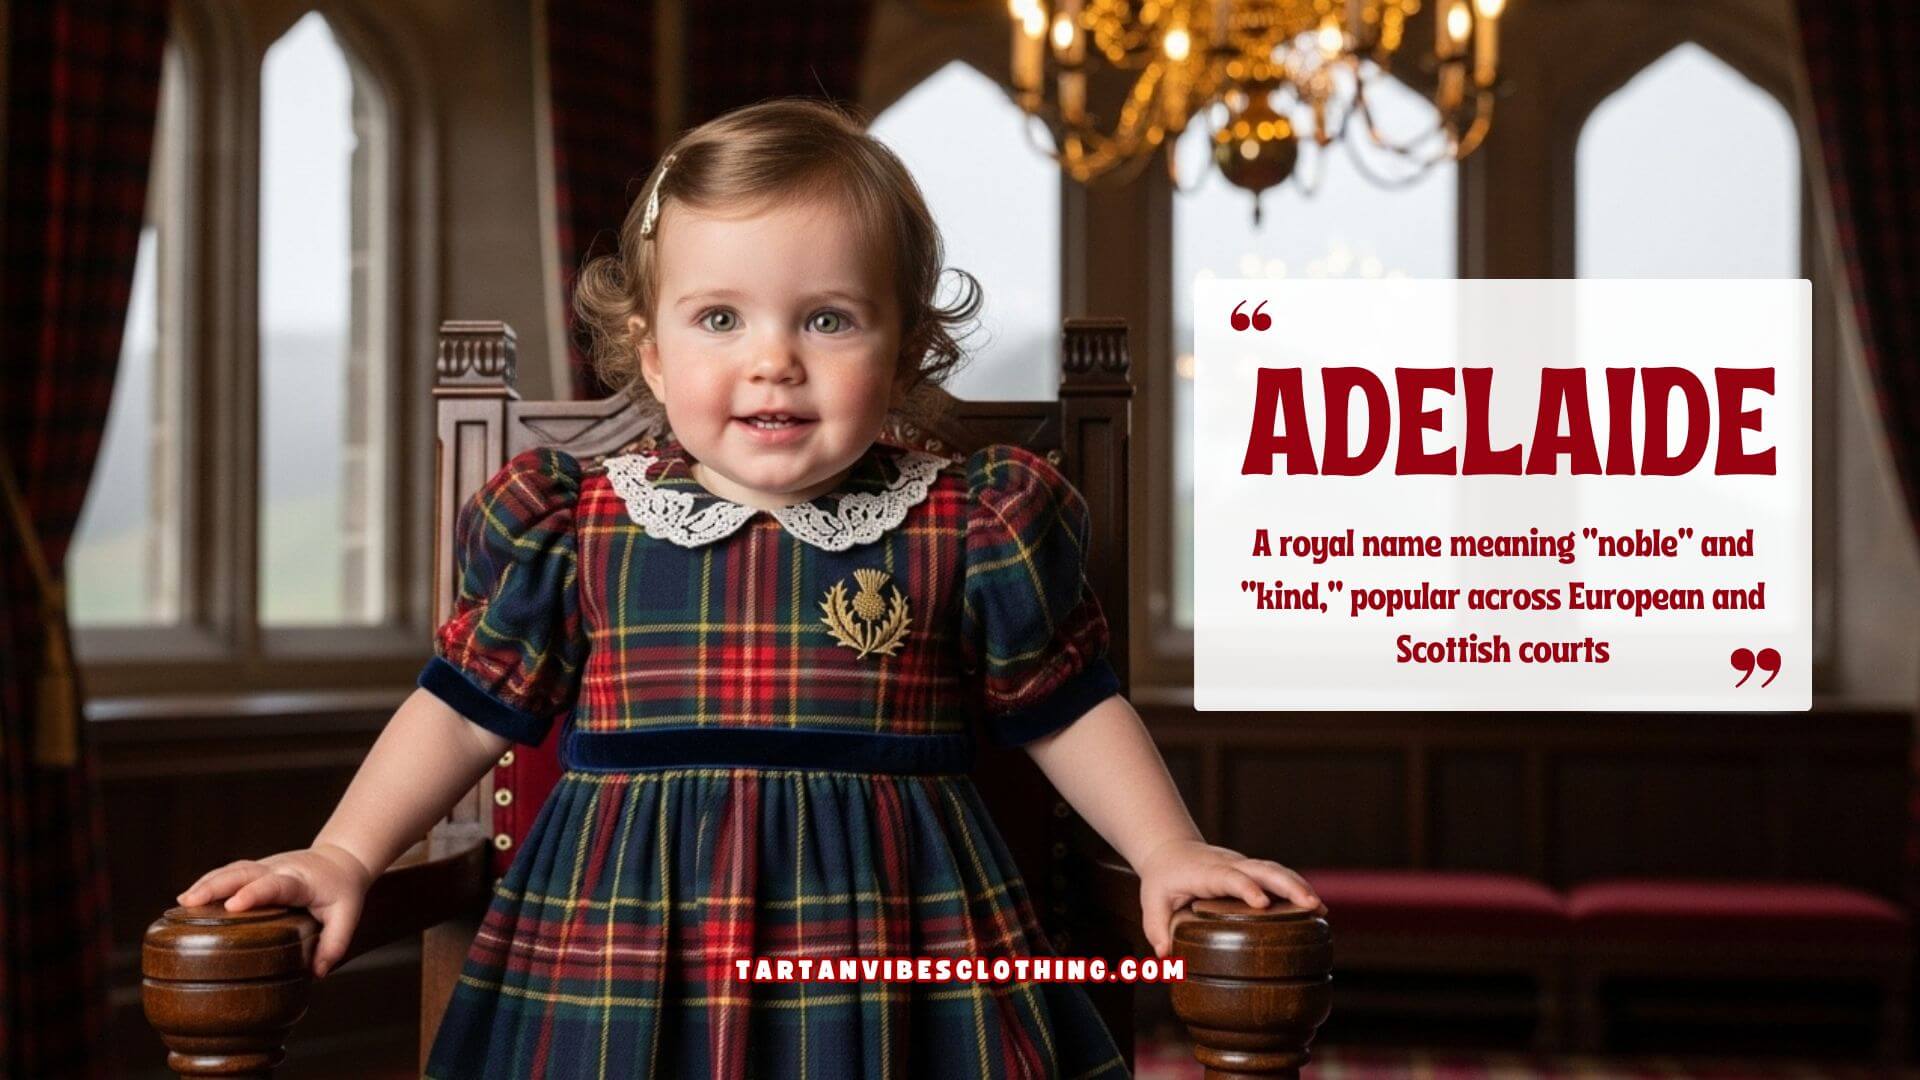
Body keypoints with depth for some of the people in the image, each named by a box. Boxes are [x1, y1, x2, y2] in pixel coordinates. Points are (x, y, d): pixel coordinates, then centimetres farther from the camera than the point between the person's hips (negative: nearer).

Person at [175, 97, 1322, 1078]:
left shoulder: (968, 528, 0)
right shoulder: (573, 525, 3)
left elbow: (1068, 709, 9)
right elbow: (468, 708, 11)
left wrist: (1170, 852, 0)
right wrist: (342, 855, 5)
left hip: (893, 959, 0)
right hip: (618, 953, 1)